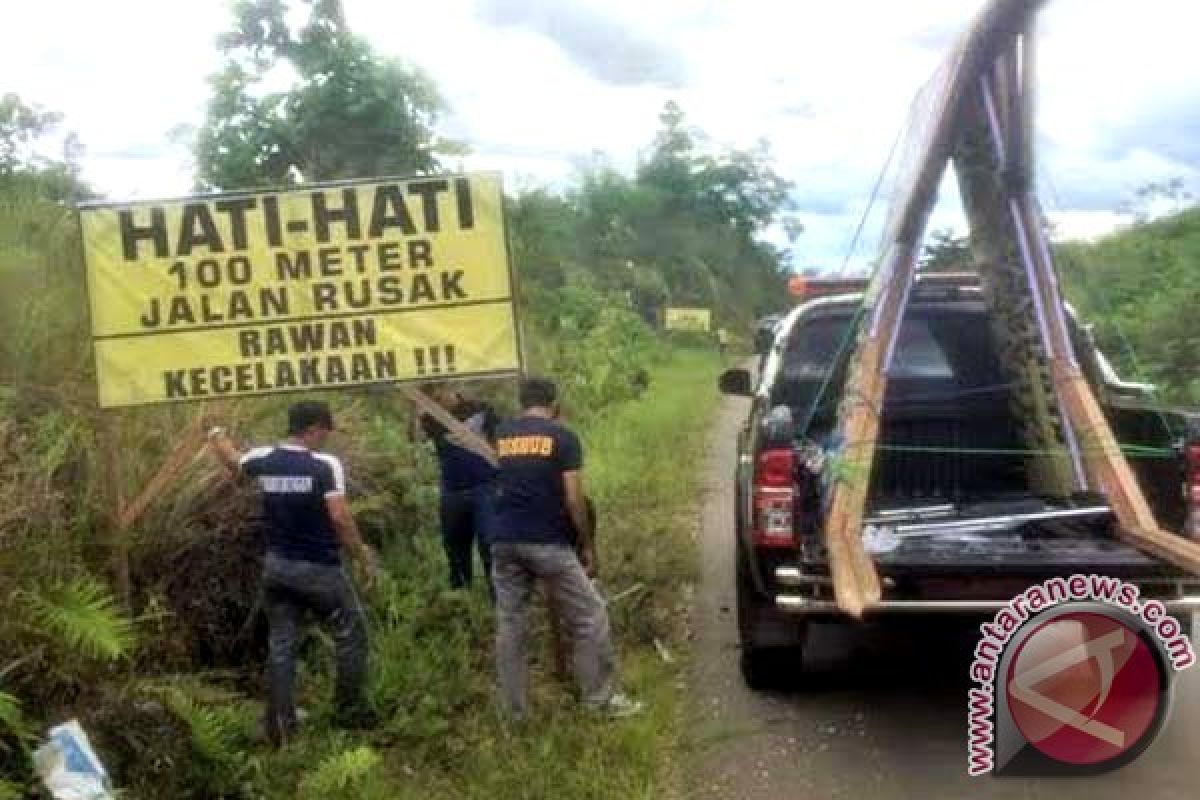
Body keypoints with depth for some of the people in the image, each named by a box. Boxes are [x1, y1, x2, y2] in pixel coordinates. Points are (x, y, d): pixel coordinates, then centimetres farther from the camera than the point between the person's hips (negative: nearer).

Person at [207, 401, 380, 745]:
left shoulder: (263, 460, 1)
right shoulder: (326, 464, -14)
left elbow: (232, 460, 22)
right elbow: (340, 517, -19)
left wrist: (216, 435, 44)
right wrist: (362, 554, -7)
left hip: (277, 566, 5)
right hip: (319, 568, -5)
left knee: (280, 643, 11)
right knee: (351, 634, 12)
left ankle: (280, 724, 12)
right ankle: (349, 711, 17)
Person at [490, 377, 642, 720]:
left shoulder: (500, 435, 11)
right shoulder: (563, 437, -2)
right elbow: (573, 499, -6)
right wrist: (588, 545, 2)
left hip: (504, 541, 5)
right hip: (548, 544, -4)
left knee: (509, 625, 11)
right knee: (590, 617, 7)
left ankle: (514, 709, 15)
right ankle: (601, 698, 11)